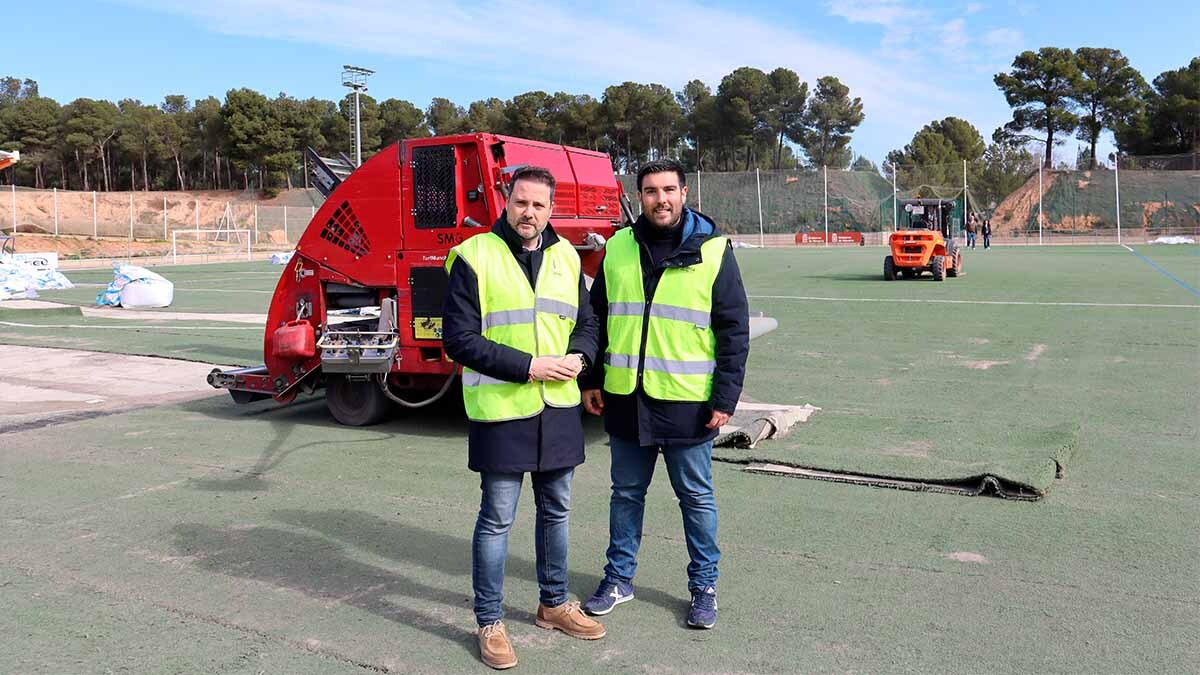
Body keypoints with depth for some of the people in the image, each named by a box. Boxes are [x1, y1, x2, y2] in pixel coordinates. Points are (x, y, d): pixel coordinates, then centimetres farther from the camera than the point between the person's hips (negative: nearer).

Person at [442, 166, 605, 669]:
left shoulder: (565, 257, 8)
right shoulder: (474, 257, -9)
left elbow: (586, 322, 14)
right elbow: (459, 339, -12)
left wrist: (578, 356, -8)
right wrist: (528, 366, -18)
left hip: (559, 408, 5)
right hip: (501, 409, -5)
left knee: (556, 511, 17)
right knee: (496, 519, 4)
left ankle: (554, 604, 35)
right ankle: (489, 623, 20)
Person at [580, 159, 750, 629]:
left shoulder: (713, 252, -5)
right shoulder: (617, 248, 5)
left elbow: (735, 331, -4)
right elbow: (597, 318, 12)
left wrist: (726, 397, -9)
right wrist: (591, 380, 7)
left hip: (688, 402, -3)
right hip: (626, 398, 3)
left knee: (696, 498, 9)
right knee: (626, 493, 15)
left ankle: (704, 586, 25)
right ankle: (619, 578, 31)